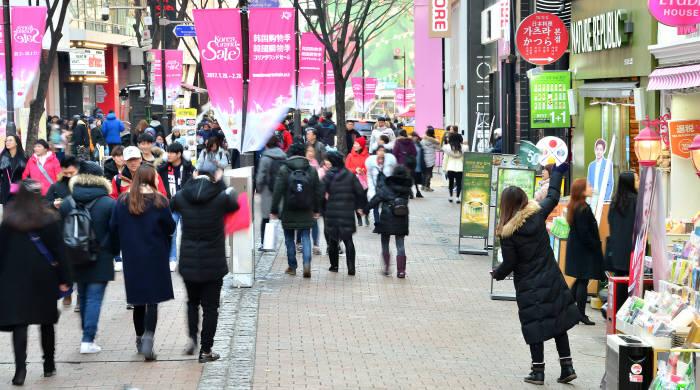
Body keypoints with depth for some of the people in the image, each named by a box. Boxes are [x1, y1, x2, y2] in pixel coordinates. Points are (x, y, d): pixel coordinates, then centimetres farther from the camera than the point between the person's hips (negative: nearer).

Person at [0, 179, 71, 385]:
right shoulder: (50, 219, -2)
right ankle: (49, 365, 22)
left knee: (19, 323, -3)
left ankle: (20, 369, -16)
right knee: (47, 322, 14)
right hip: (45, 278, 2)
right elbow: (58, 251, -1)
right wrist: (63, 279, 5)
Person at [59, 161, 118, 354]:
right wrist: (112, 252, 7)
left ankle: (87, 336, 26)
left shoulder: (66, 204, 1)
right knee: (95, 298, -2)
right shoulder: (109, 204, -9)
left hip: (75, 260, 4)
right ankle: (88, 340, -8)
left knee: (83, 297, 16)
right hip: (100, 260, -4)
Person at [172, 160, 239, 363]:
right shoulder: (220, 198, -12)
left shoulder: (182, 197, -5)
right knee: (210, 307, 7)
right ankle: (206, 350, 8)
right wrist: (221, 183, 14)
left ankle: (192, 338, 8)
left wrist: (192, 180, 17)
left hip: (188, 261, 2)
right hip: (213, 263, -2)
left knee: (192, 301, 23)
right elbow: (234, 204, 10)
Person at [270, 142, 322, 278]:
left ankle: (292, 267, 16)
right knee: (305, 237, 6)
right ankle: (307, 263, -13)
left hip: (289, 212, -2)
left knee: (289, 239, 11)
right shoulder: (312, 170, 1)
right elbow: (317, 192, 7)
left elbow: (277, 192, -8)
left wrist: (274, 210, 0)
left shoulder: (284, 170, -8)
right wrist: (316, 210, 17)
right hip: (306, 212, 2)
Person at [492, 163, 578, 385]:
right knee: (558, 321, 12)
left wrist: (497, 274, 10)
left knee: (534, 326, 5)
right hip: (551, 278, 4)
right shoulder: (537, 214, -5)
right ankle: (567, 367, 12)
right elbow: (553, 198, 15)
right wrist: (557, 173, 28)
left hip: (528, 285, -4)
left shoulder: (507, 232, -15)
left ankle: (538, 371, 9)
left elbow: (509, 263, -11)